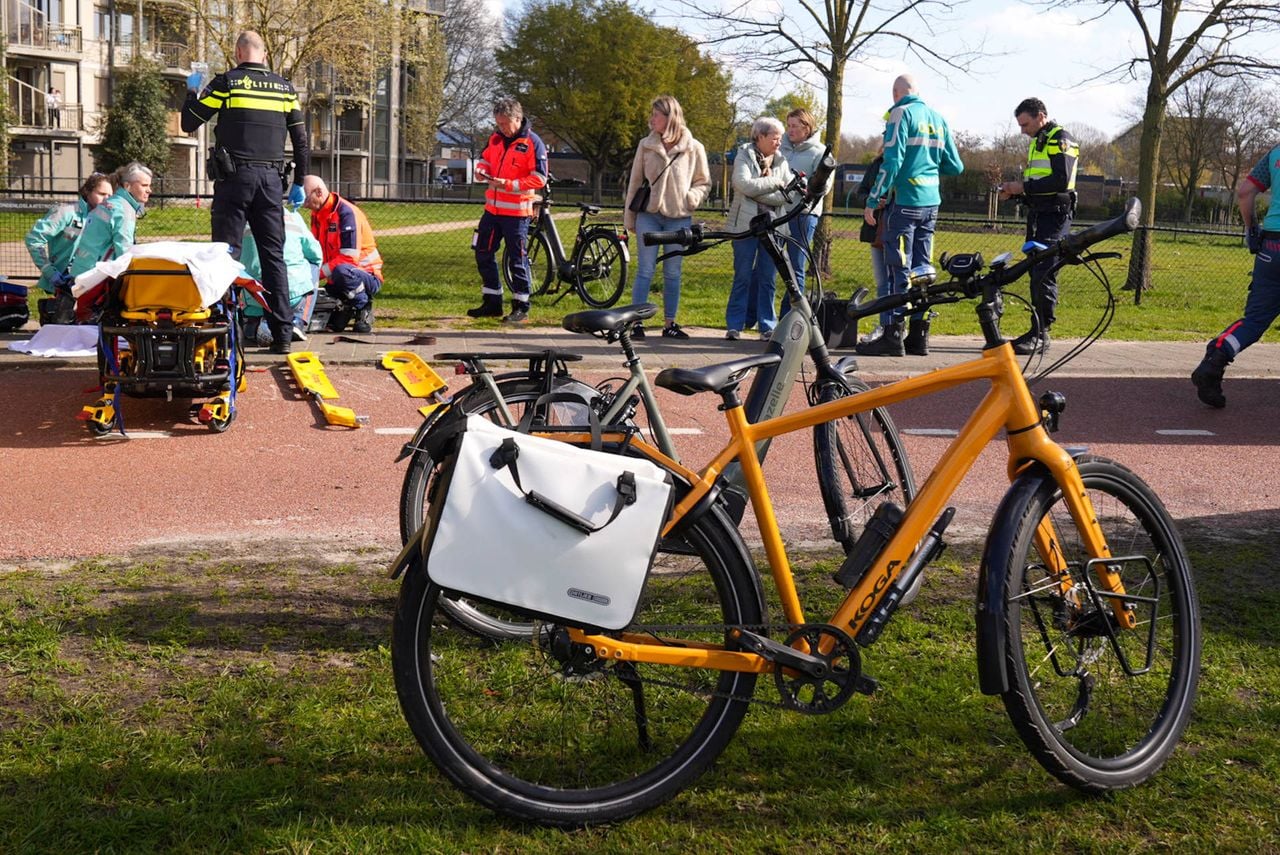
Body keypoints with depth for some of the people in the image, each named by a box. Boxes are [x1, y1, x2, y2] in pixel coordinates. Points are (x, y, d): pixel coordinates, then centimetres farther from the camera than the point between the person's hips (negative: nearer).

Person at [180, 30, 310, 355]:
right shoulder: (284, 87, 9)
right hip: (271, 179, 3)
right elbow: (301, 141, 11)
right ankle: (283, 333, 3)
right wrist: (299, 183, 19)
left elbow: (188, 123, 4)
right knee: (274, 255, 6)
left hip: (234, 177, -3)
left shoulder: (226, 82, -1)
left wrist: (192, 90, 21)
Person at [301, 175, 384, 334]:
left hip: (368, 277, -7)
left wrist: (319, 272, -27)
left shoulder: (346, 212, -19)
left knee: (341, 271, -40)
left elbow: (349, 258, -25)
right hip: (335, 280, 7)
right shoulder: (316, 214, 9)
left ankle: (364, 308, -16)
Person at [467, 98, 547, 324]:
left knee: (518, 258, -1)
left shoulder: (532, 143, -10)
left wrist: (509, 184, -22)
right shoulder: (495, 138, 9)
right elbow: (485, 159, 24)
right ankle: (492, 303, 21)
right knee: (483, 254, 10)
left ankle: (521, 307, 8)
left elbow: (539, 178, -14)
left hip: (516, 211, -7)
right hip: (493, 208, 7)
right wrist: (481, 170, 0)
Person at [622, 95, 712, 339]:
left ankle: (669, 323, 15)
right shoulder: (646, 145, 2)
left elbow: (704, 182, 10)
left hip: (679, 218, 0)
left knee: (672, 273, 7)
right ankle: (636, 322, 2)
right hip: (649, 215, 0)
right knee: (645, 270, -1)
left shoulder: (694, 148, 0)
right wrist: (629, 217, 8)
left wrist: (693, 197, -10)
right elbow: (634, 182, 8)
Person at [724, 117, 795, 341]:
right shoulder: (744, 156, 0)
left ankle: (767, 325, 10)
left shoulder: (781, 161, 10)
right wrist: (775, 183, -12)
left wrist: (758, 192, -13)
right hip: (746, 224, -3)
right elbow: (745, 184, -17)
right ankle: (734, 325, 7)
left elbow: (789, 195, -3)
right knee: (743, 276, 1)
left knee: (767, 278, 5)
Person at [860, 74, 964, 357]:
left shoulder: (901, 113, -6)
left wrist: (873, 201, -11)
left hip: (905, 201, -6)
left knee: (900, 268, -6)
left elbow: (892, 161, -14)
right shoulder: (938, 118, 13)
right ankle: (919, 336, 12)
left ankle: (893, 336, -7)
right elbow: (955, 166, 15)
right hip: (931, 202, 7)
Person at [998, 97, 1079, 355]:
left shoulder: (1061, 140, -9)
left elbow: (1061, 181, -20)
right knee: (1035, 273, 9)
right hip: (1037, 214, 10)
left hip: (1055, 215, -10)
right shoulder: (1038, 141, 20)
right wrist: (1014, 190, 8)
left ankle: (1041, 334, -11)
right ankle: (1036, 330, 14)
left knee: (1044, 274, -12)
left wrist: (1025, 187, -18)